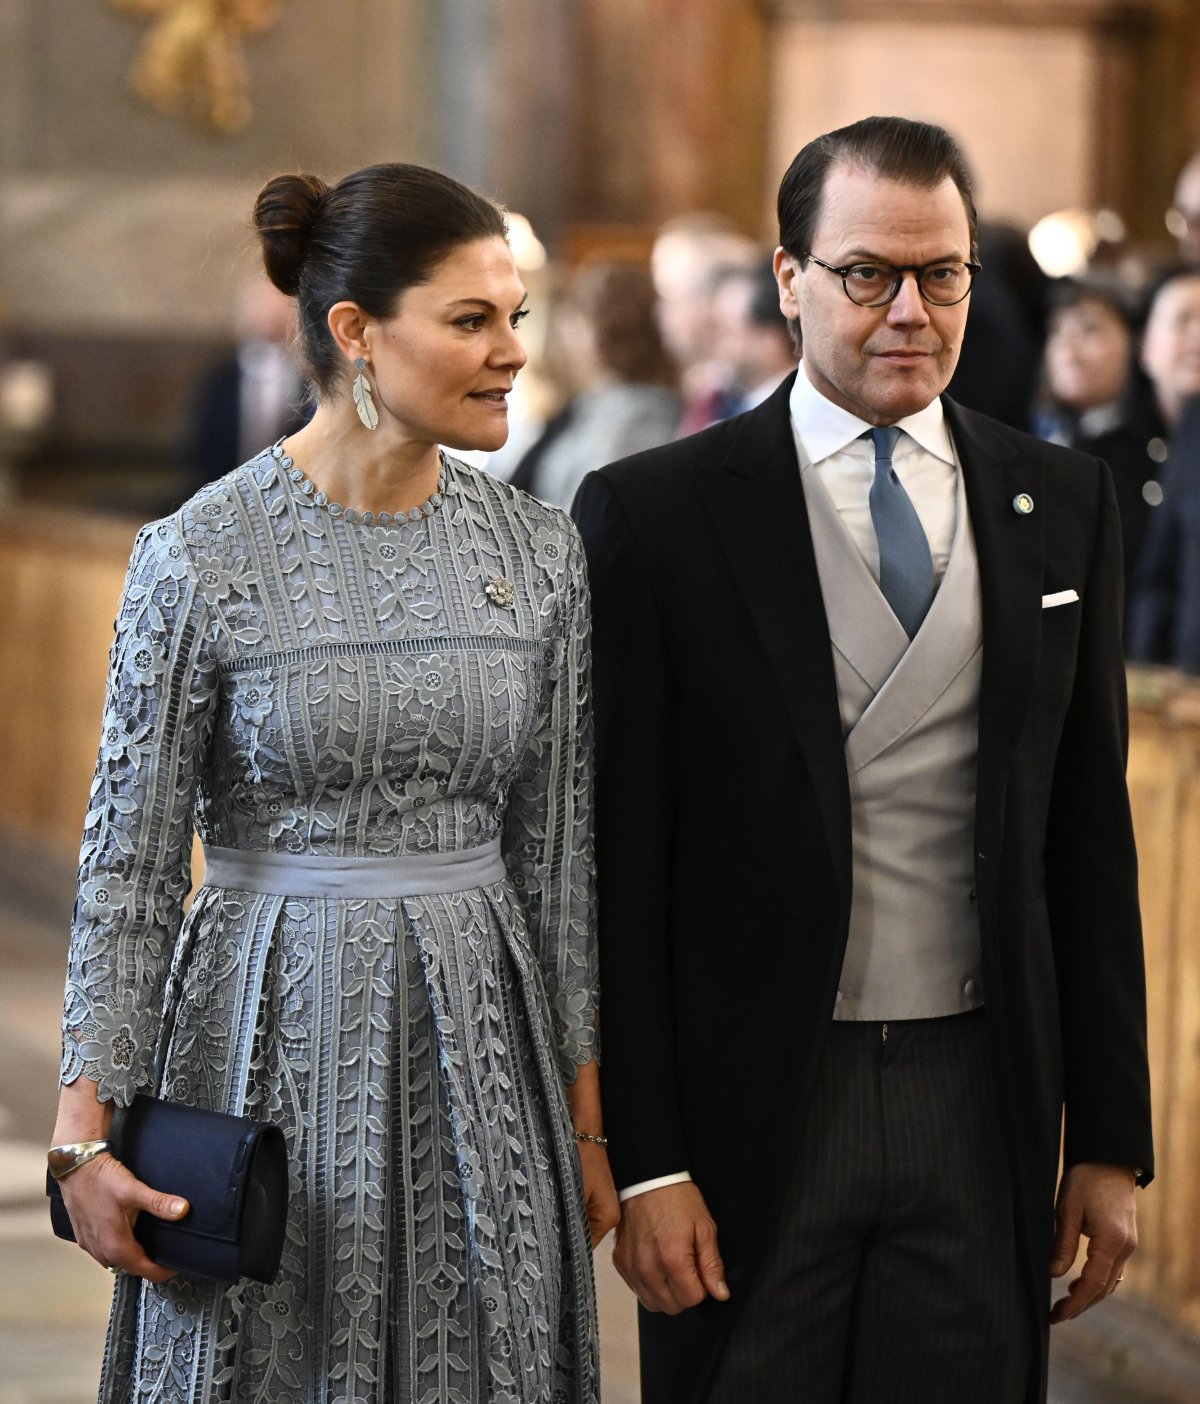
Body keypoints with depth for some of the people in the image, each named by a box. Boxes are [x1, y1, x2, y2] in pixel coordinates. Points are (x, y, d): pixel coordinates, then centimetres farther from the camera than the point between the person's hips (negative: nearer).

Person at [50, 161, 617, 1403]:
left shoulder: (536, 552, 3)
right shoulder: (201, 556, -9)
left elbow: (557, 856, 8)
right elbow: (128, 862, -5)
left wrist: (586, 1118, 8)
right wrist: (87, 1130, -8)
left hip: (478, 1049, 4)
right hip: (275, 1041, -3)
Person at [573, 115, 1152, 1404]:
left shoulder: (1059, 504, 7)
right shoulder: (654, 515, -4)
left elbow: (1090, 835, 9)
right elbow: (617, 864, -4)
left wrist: (1110, 1139, 7)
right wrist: (641, 1161, -9)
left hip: (983, 1104, 3)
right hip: (752, 1110, -3)